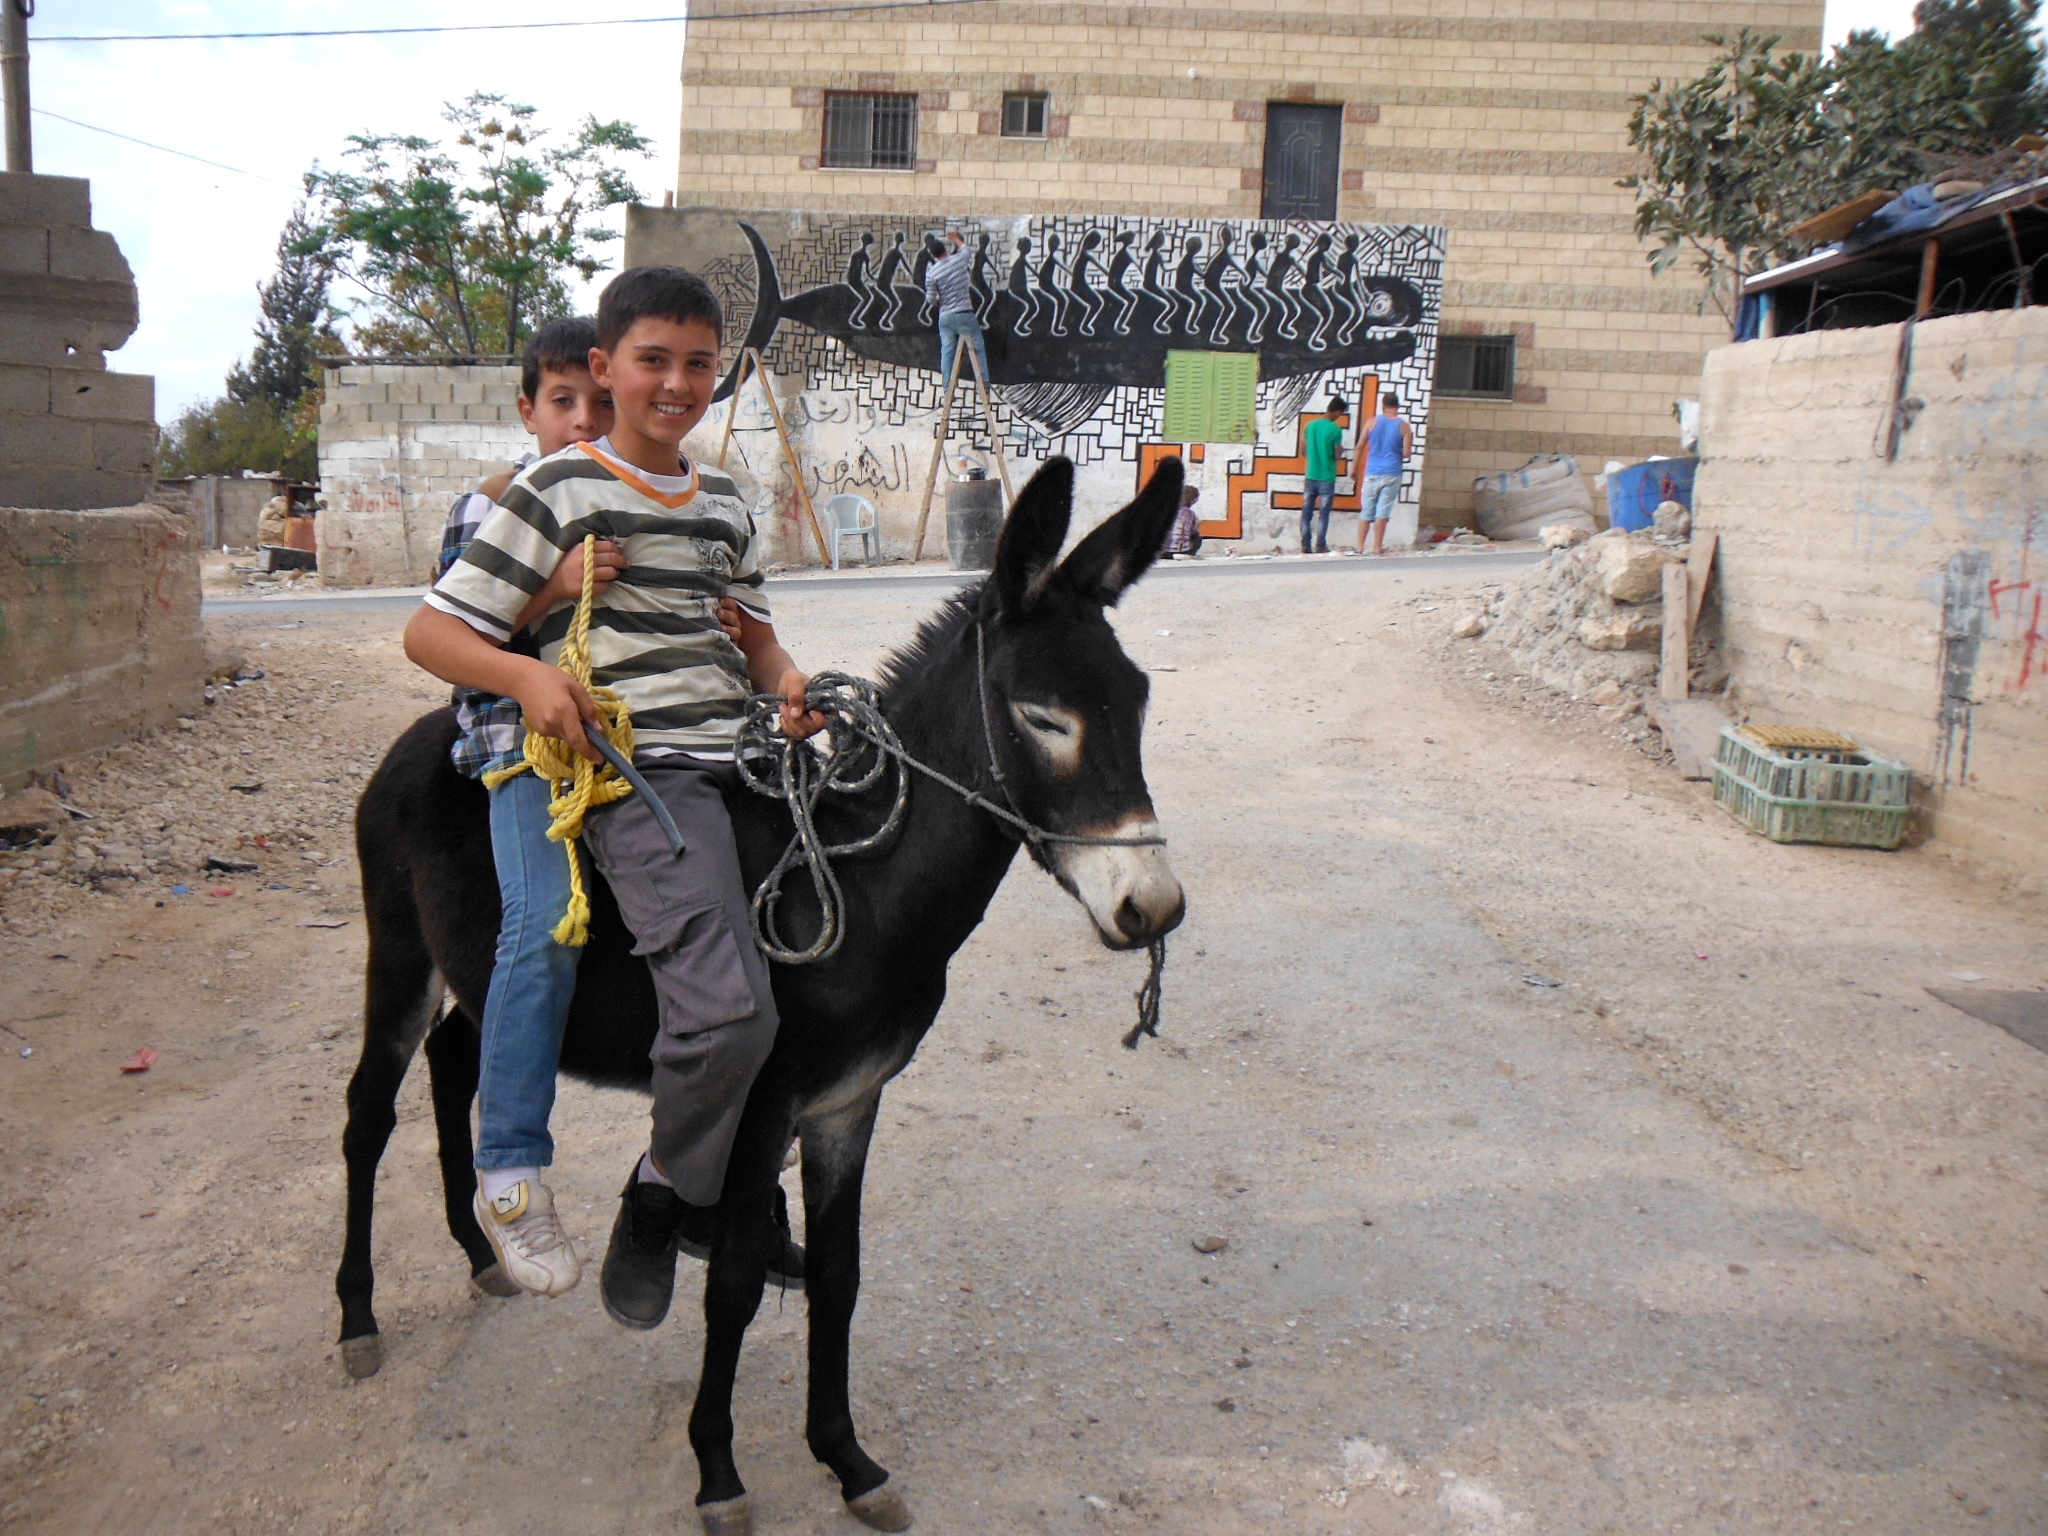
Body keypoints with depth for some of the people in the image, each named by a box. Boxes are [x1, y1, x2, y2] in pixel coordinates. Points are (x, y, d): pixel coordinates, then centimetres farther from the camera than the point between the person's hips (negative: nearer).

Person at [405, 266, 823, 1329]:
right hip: (637, 775, -8)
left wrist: (789, 682, 4)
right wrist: (528, 675, -21)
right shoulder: (560, 491, -1)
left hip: (744, 757, 8)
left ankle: (739, 1188, 26)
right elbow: (431, 632, -2)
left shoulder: (725, 505, 18)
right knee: (731, 1011, -26)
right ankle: (666, 1194, 5)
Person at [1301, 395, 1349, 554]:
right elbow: (1338, 455, -9)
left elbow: (1303, 450, 8)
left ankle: (1305, 545, 7)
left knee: (1306, 512, 8)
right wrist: (1340, 450, 12)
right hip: (1327, 478, -4)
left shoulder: (1310, 426, 2)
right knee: (1323, 514, 2)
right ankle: (1320, 546, 1)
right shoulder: (1336, 430, -12)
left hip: (1310, 477, 4)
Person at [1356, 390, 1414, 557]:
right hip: (1392, 474, -1)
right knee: (1382, 511, -1)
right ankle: (1377, 547, -1)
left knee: (1366, 511, 7)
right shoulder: (1404, 426, -1)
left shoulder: (1372, 422, 1)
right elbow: (1407, 452, -5)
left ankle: (1360, 546, 6)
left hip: (1372, 473, 1)